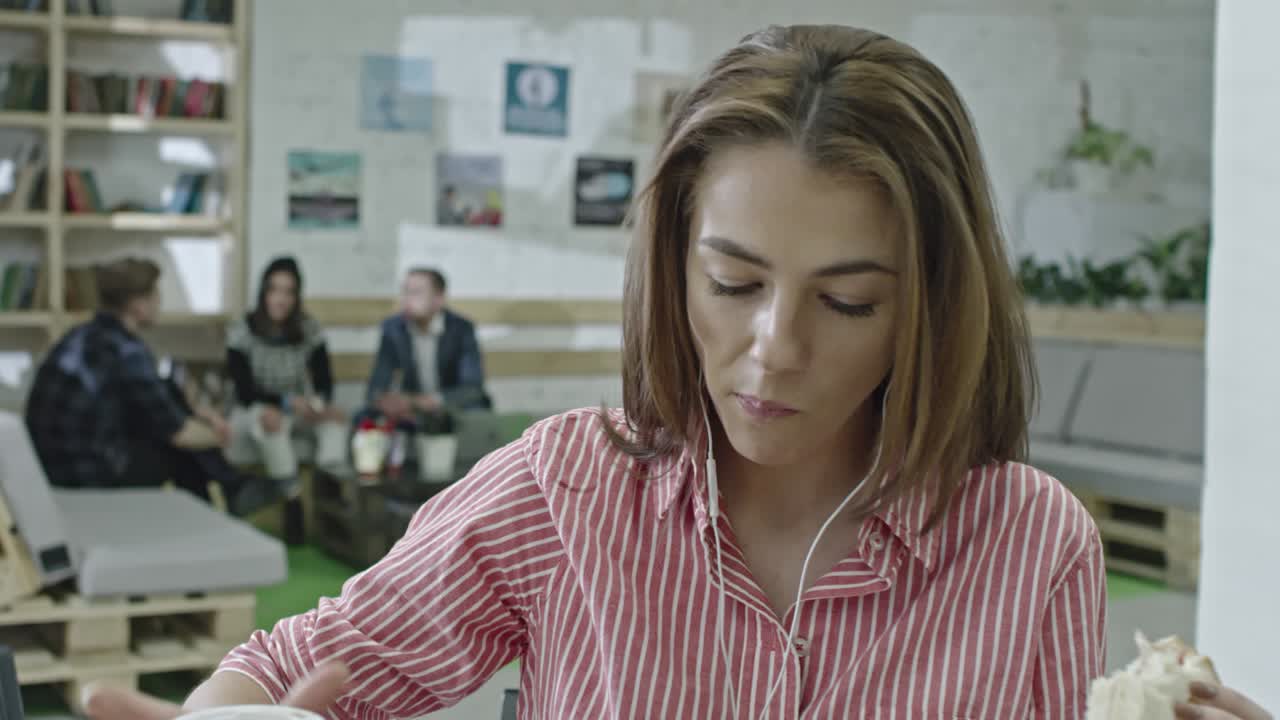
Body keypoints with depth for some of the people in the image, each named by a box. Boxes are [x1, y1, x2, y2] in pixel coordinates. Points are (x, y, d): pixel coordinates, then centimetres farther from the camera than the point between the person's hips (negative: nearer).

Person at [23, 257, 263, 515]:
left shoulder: (84, 336, 8)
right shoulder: (127, 351, -17)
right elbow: (177, 433, -11)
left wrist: (194, 413, 18)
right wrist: (216, 436, 8)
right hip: (90, 476, -8)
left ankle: (230, 484, 19)